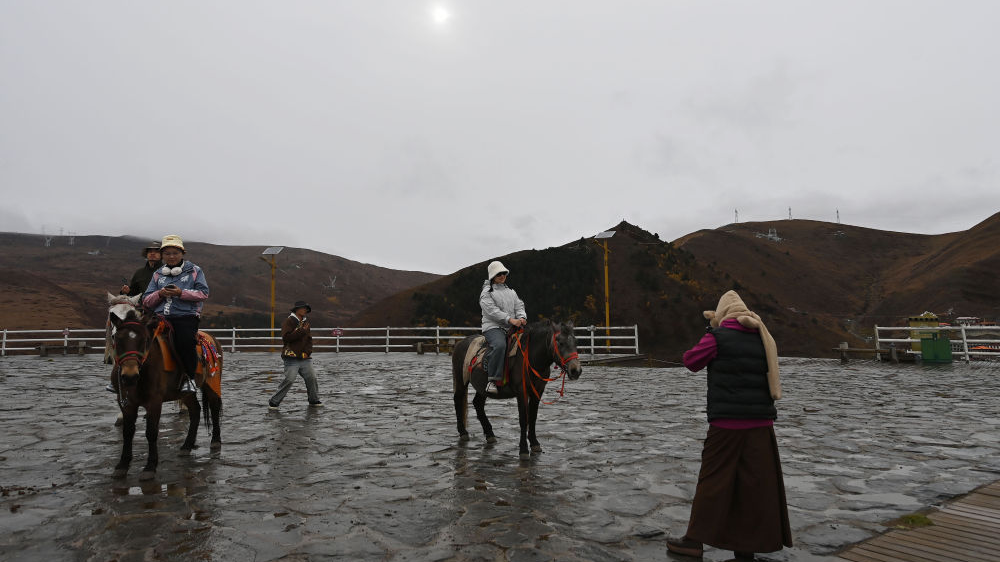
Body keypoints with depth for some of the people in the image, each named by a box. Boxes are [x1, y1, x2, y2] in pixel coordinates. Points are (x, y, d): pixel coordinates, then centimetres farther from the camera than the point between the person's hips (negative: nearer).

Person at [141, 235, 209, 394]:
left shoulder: (194, 271, 13)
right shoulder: (157, 275, 22)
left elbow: (203, 293, 1)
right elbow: (146, 301, 17)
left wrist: (181, 293, -12)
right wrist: (160, 294, -4)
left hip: (186, 316, -4)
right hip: (161, 317, 4)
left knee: (185, 342, -31)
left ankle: (189, 377, -10)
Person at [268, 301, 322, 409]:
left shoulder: (305, 323, 17)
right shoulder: (288, 322, -4)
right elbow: (286, 338, -16)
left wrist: (307, 351, 3)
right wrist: (301, 331, -17)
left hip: (305, 358, 6)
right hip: (291, 358, -6)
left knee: (312, 378, 1)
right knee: (289, 380, -13)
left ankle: (314, 400, 17)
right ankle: (273, 402, -2)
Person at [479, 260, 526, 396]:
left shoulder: (511, 291, 24)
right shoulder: (487, 292, 3)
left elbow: (519, 306, 15)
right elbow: (492, 310, -11)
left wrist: (522, 317, -9)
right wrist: (510, 319, -21)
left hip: (511, 328, 7)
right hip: (493, 327, -7)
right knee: (499, 345, -36)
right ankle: (493, 380, -34)